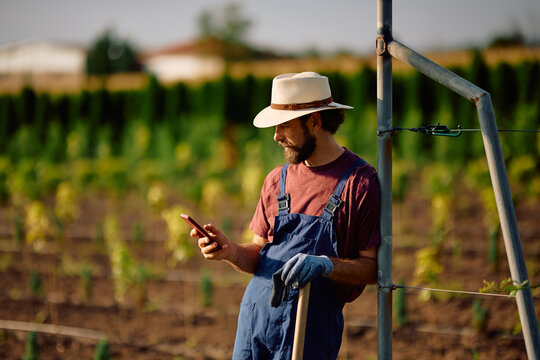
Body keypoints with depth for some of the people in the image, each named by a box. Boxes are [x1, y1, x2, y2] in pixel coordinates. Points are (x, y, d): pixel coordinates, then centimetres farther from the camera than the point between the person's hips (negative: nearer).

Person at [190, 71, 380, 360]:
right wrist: (231, 251, -7)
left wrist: (326, 265, -23)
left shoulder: (361, 182, -6)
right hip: (256, 309, 5)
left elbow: (373, 267, -8)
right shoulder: (277, 180, 12)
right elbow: (259, 255, 13)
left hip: (311, 324, -5)